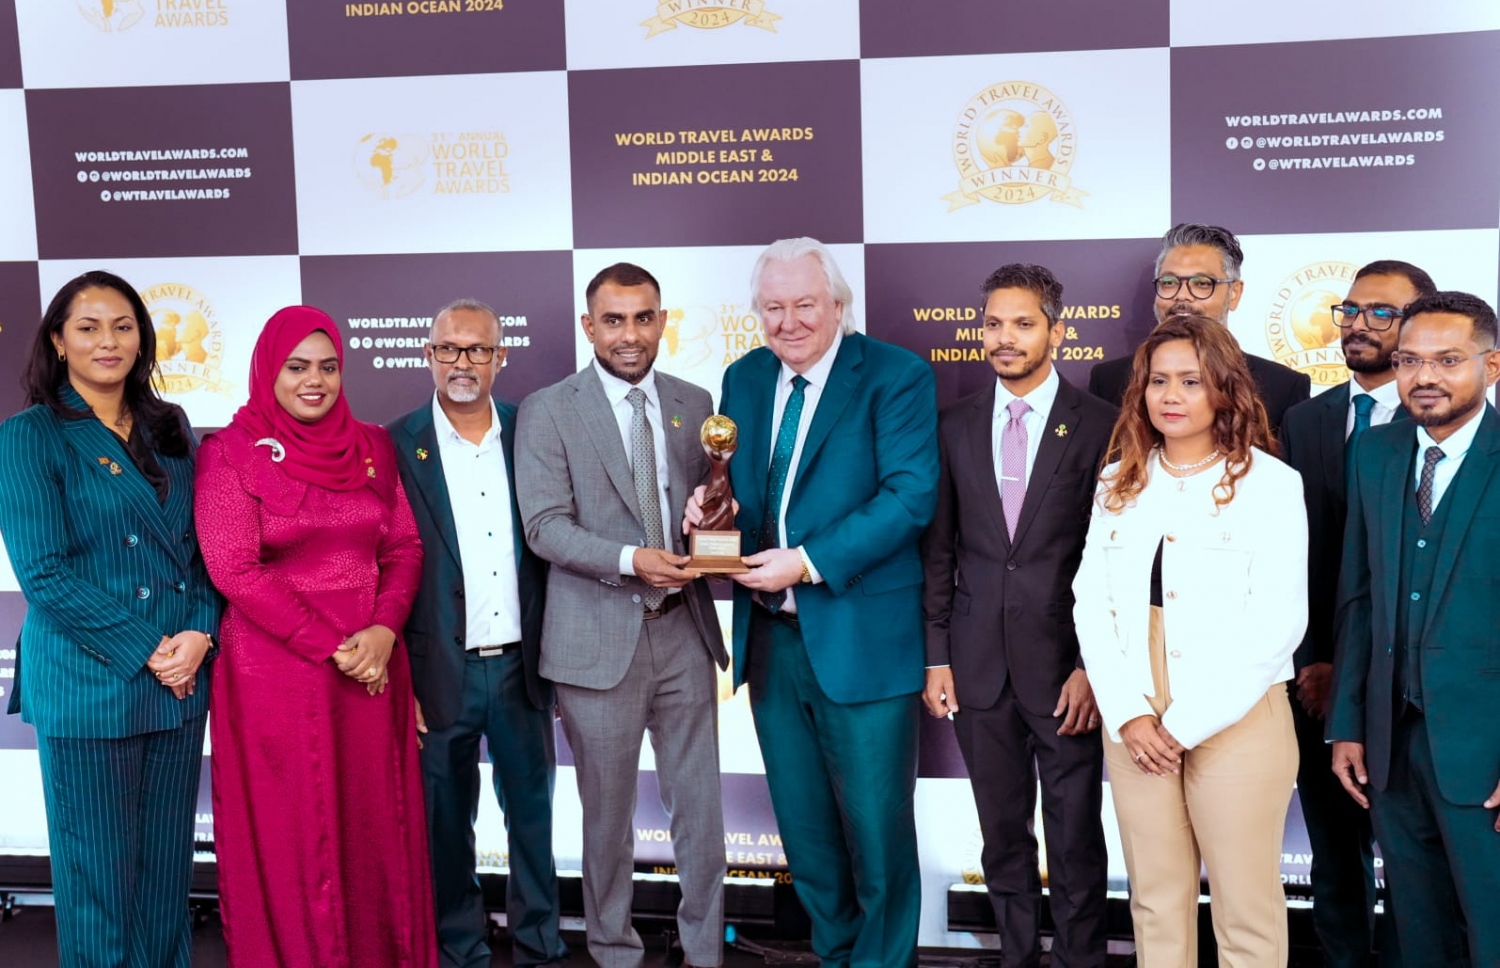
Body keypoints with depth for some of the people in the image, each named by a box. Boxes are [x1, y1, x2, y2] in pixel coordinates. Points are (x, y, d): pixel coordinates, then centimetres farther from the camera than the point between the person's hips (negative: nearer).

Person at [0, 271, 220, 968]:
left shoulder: (169, 428, 11)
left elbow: (202, 546, 11)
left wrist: (199, 634, -7)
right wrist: (146, 651, -15)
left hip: (184, 680, 5)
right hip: (88, 688, -4)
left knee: (167, 867, 13)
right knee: (98, 874, 6)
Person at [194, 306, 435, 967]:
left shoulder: (371, 446, 8)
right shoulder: (231, 452, -4)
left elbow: (404, 547, 7)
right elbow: (235, 570, -10)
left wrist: (384, 631, -10)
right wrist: (333, 647, -13)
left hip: (372, 664, 4)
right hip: (275, 670, -3)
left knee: (374, 828, 9)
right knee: (290, 835, 6)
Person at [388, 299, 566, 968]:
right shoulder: (397, 446, -4)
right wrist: (396, 678, -7)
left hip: (521, 663, 2)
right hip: (442, 670, -2)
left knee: (533, 813, 13)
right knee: (446, 824, 11)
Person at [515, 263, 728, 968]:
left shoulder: (693, 403, 9)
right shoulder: (547, 411, -3)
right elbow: (545, 525, -10)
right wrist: (630, 559, -23)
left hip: (684, 630, 3)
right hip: (599, 640, -3)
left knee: (700, 804, 10)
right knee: (609, 812, 11)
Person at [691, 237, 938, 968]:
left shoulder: (896, 376, -8)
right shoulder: (744, 379, 10)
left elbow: (910, 495, -17)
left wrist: (810, 563, -22)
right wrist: (711, 508, -8)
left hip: (862, 641, -5)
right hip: (770, 640, 6)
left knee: (875, 826, 6)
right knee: (804, 827, 17)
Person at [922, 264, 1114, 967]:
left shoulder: (1099, 426, -3)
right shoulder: (955, 427, 8)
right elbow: (938, 551, 9)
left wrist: (1093, 666, -8)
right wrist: (936, 657, 4)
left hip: (1065, 663, -3)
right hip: (980, 664, 3)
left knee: (1076, 837, 6)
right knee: (1003, 836, 13)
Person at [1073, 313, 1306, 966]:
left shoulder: (1270, 483, -4)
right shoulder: (1118, 483, 9)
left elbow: (1278, 621, -11)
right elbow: (1091, 601, 5)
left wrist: (1188, 722, -13)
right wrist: (1129, 713, -7)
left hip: (1237, 721, -4)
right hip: (1135, 724, 4)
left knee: (1246, 911, 3)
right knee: (1155, 901, 11)